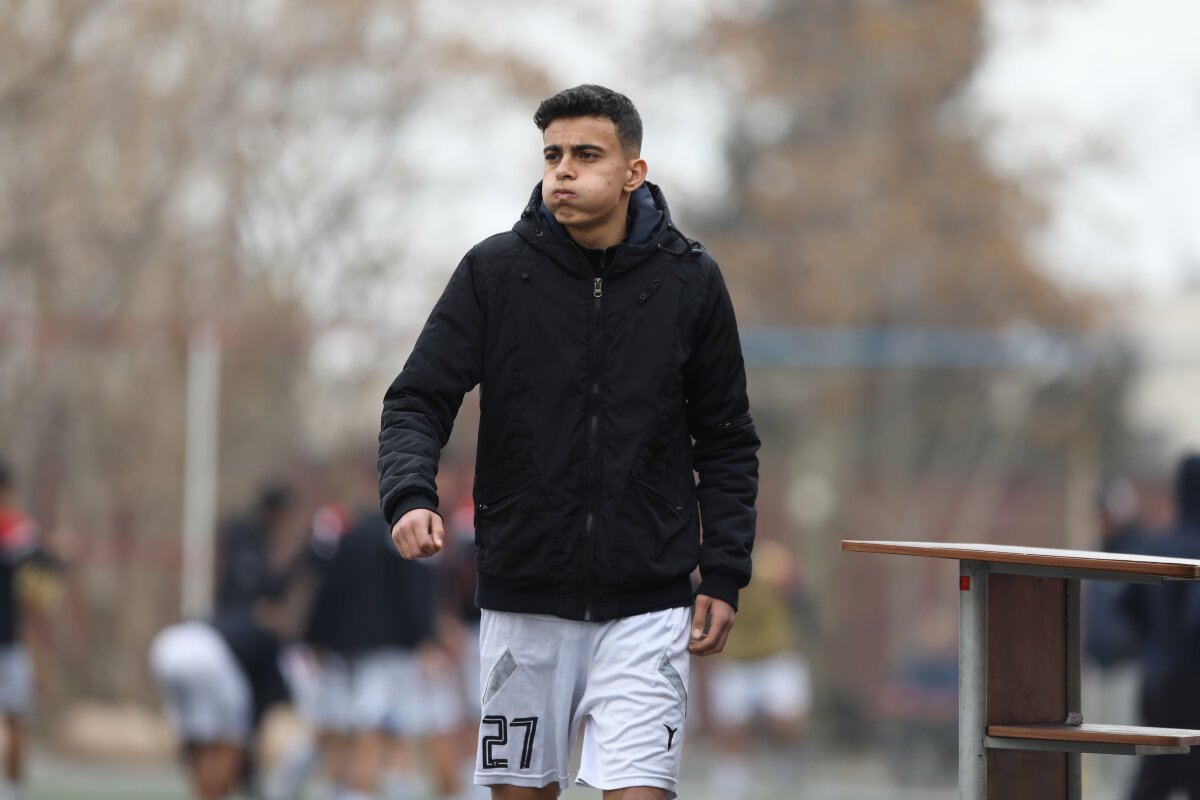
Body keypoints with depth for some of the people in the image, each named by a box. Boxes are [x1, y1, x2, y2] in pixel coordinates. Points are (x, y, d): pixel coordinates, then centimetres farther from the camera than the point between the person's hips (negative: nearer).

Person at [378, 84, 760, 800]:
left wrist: (724, 574, 1)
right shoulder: (494, 271, -1)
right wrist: (410, 495, -22)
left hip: (646, 603, -1)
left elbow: (727, 440, 8)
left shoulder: (689, 280, 0)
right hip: (524, 599, 1)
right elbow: (418, 402, -1)